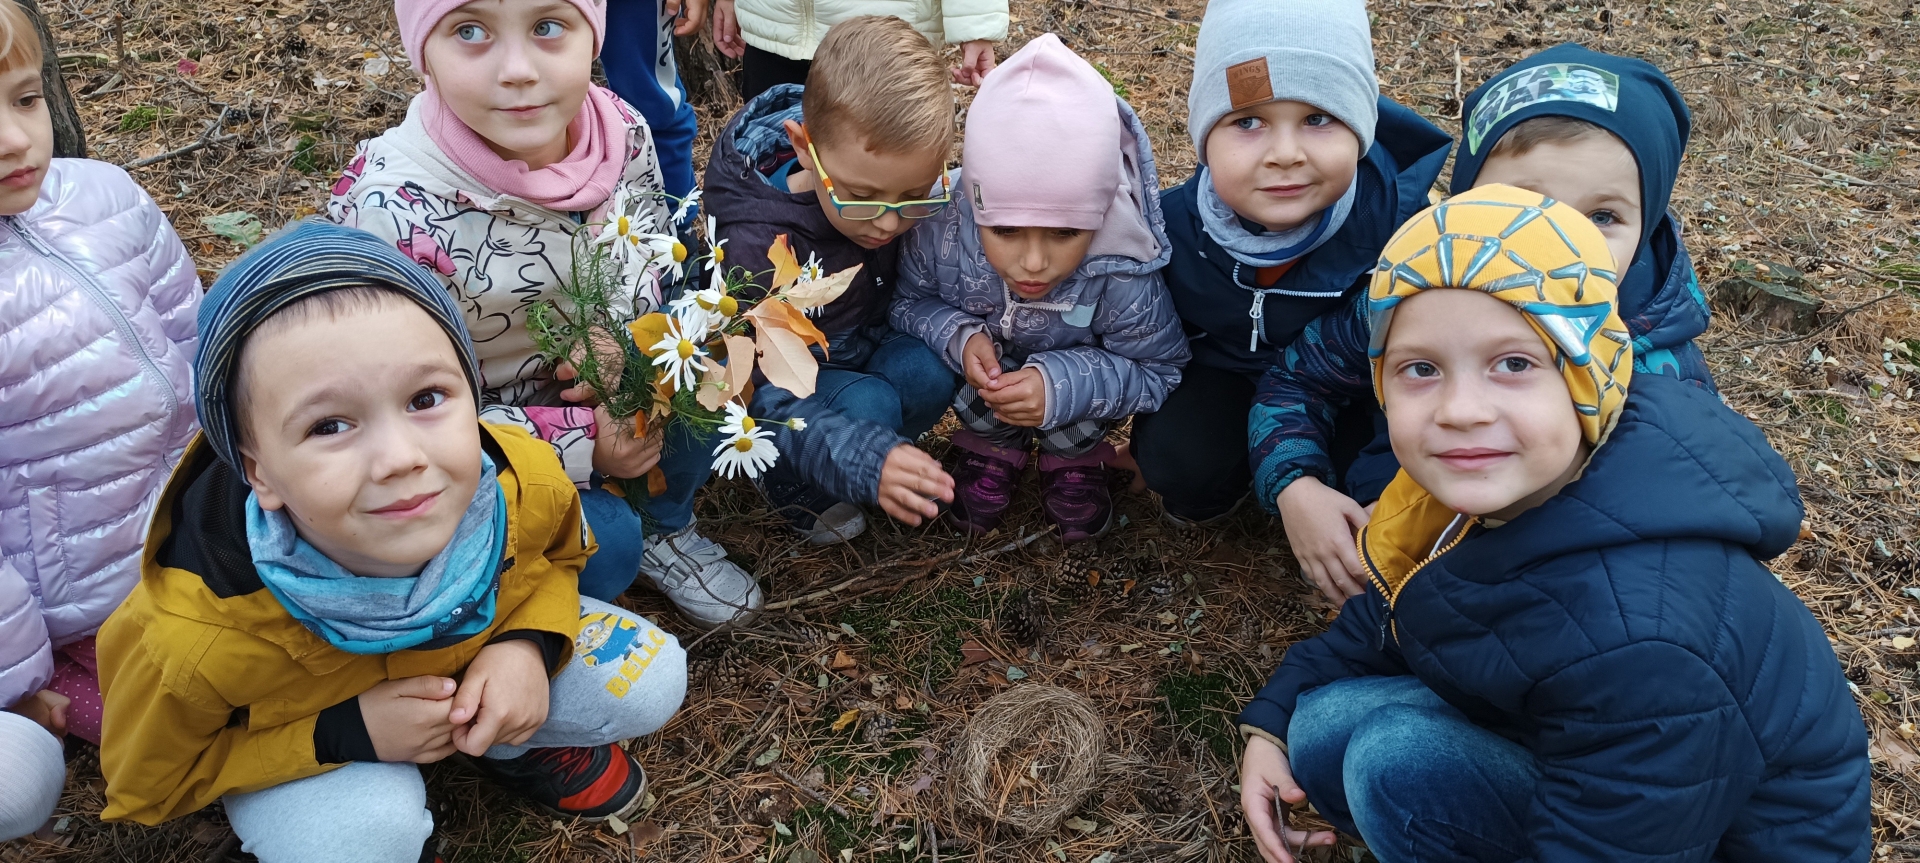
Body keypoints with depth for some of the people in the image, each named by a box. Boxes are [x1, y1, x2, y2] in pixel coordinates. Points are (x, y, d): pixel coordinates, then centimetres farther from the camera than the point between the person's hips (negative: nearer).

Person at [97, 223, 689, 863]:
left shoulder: (523, 482, -31)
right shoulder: (195, 636, -39)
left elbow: (558, 553, -5)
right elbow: (146, 783, -17)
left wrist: (529, 643, -26)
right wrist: (343, 735, -31)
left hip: (465, 643, 3)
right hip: (285, 734, -3)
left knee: (649, 683, -13)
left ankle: (513, 748, 15)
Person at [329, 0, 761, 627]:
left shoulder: (622, 129, -17)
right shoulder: (389, 214, -32)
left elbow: (657, 264, 3)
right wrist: (581, 443, -27)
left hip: (594, 393, 5)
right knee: (603, 547, -27)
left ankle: (663, 525, 8)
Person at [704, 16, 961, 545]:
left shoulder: (918, 199, -18)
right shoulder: (757, 247, -32)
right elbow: (770, 397, -35)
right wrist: (867, 463, -50)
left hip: (871, 348, 4)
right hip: (789, 377, -4)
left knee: (931, 374, -26)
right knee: (869, 405, -31)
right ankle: (790, 481, -1)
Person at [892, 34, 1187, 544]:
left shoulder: (1123, 274, -36)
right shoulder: (941, 233, -33)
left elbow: (1157, 373, -23)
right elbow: (909, 302, -13)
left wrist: (1063, 386, -41)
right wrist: (959, 336, -36)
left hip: (1077, 369, -1)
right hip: (990, 374, 1)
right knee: (973, 351, -30)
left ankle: (1074, 458, 5)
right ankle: (994, 445, 3)